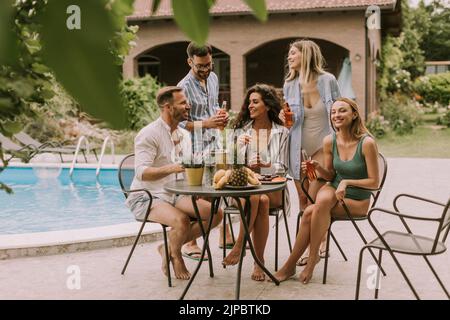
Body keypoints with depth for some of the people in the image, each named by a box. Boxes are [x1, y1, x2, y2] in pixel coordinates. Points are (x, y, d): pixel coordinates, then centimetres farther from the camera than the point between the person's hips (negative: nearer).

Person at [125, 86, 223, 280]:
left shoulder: (184, 135, 12)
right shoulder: (149, 134, -14)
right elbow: (142, 173, -24)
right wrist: (171, 168, -38)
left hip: (176, 195, 8)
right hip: (147, 198, -8)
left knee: (215, 213, -10)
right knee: (182, 220, -34)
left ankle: (169, 248, 4)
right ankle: (175, 256, 0)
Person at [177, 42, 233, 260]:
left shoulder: (213, 78, 8)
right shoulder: (184, 87, -16)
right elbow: (180, 123, -17)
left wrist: (220, 114, 2)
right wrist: (206, 123, -24)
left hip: (215, 144, 7)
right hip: (196, 149, -7)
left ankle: (225, 236, 26)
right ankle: (189, 244, 13)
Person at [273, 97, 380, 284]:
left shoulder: (367, 143, -18)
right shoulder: (329, 141, -3)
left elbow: (374, 182, -12)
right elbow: (330, 176, 8)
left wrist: (347, 182, -18)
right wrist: (317, 167, -11)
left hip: (357, 201, -4)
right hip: (333, 190, 4)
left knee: (311, 211, -26)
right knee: (324, 198, -32)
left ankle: (291, 264, -10)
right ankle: (313, 256, -18)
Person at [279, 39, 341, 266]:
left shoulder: (328, 81, -6)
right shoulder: (290, 85, 0)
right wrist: (284, 118, -10)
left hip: (322, 147, -3)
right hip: (299, 148, 3)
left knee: (314, 199, -9)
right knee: (302, 199, 7)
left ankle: (318, 243, 6)